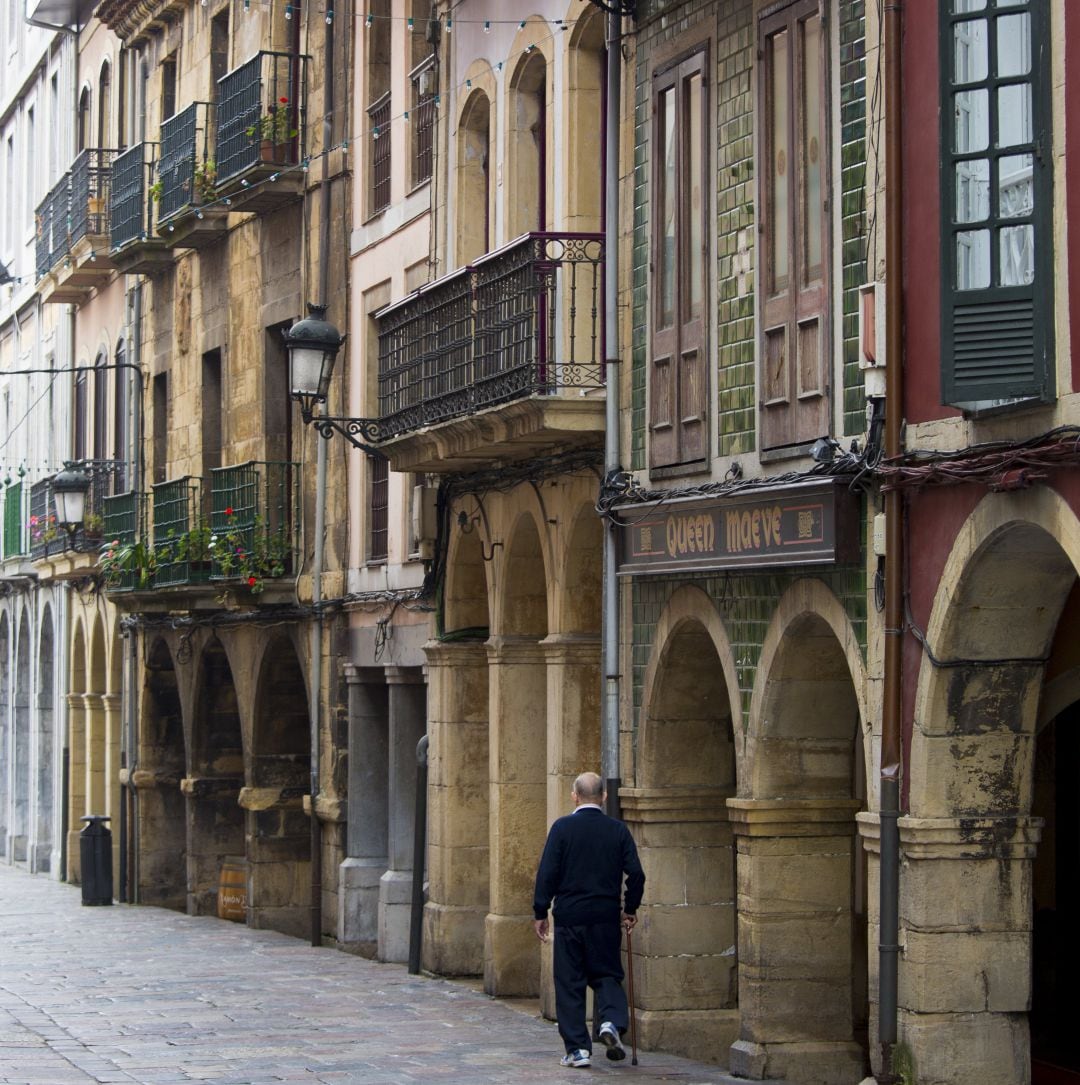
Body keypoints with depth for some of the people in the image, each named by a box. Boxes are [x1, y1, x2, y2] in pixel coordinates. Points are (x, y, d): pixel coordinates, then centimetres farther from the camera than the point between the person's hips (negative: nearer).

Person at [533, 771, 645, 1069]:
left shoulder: (562, 827, -5)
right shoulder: (618, 830, 2)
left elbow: (547, 873, -8)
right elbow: (636, 873, 0)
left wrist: (540, 913, -1)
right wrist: (630, 908, 13)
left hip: (569, 916, -2)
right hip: (606, 917, 2)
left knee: (569, 983, 5)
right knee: (607, 975, 14)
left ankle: (577, 1048, 4)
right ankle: (612, 1021, -13)